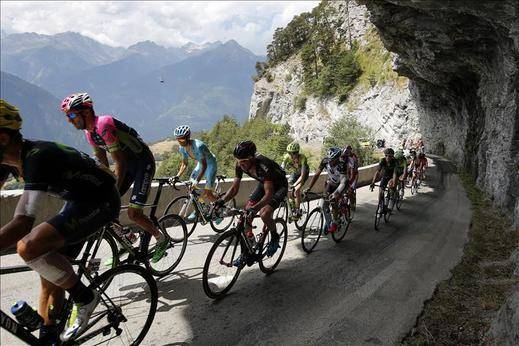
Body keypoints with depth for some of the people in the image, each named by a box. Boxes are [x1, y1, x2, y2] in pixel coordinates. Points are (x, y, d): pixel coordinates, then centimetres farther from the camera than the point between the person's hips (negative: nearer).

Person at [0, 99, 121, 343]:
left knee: (28, 247, -26)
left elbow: (22, 223, -38)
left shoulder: (36, 157, -30)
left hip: (100, 202, -9)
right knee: (51, 273, 7)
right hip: (78, 201, 9)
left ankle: (84, 297, -6)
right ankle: (47, 338, 25)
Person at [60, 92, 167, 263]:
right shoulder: (90, 132, 2)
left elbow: (120, 163, -29)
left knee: (133, 213, -14)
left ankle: (161, 239, 10)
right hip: (128, 164, 9)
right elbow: (103, 164, 7)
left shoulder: (104, 125, -26)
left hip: (144, 162, -9)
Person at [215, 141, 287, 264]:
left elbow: (269, 193, -41)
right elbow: (234, 187, -10)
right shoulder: (240, 165, -18)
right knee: (246, 212, -7)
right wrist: (222, 200, -27)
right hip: (263, 184, 7)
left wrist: (255, 208, -55)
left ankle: (275, 238, 4)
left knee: (264, 214, -27)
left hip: (279, 186, -7)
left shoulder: (263, 165, -38)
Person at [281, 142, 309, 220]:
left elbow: (302, 175, -41)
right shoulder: (287, 157, -27)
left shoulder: (302, 158, -37)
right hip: (294, 173, 4)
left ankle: (298, 211, -11)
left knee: (297, 190, -24)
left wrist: (294, 185, -53)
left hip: (303, 173, -4)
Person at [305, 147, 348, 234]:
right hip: (330, 182, 4)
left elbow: (343, 182, -41)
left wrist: (335, 194, -57)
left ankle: (335, 223, 5)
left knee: (333, 202, -17)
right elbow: (316, 175, -20)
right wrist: (309, 188, -29)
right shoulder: (325, 161, -25)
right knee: (325, 201, -12)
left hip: (340, 184, -4)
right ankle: (328, 223, 6)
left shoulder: (341, 166, -36)